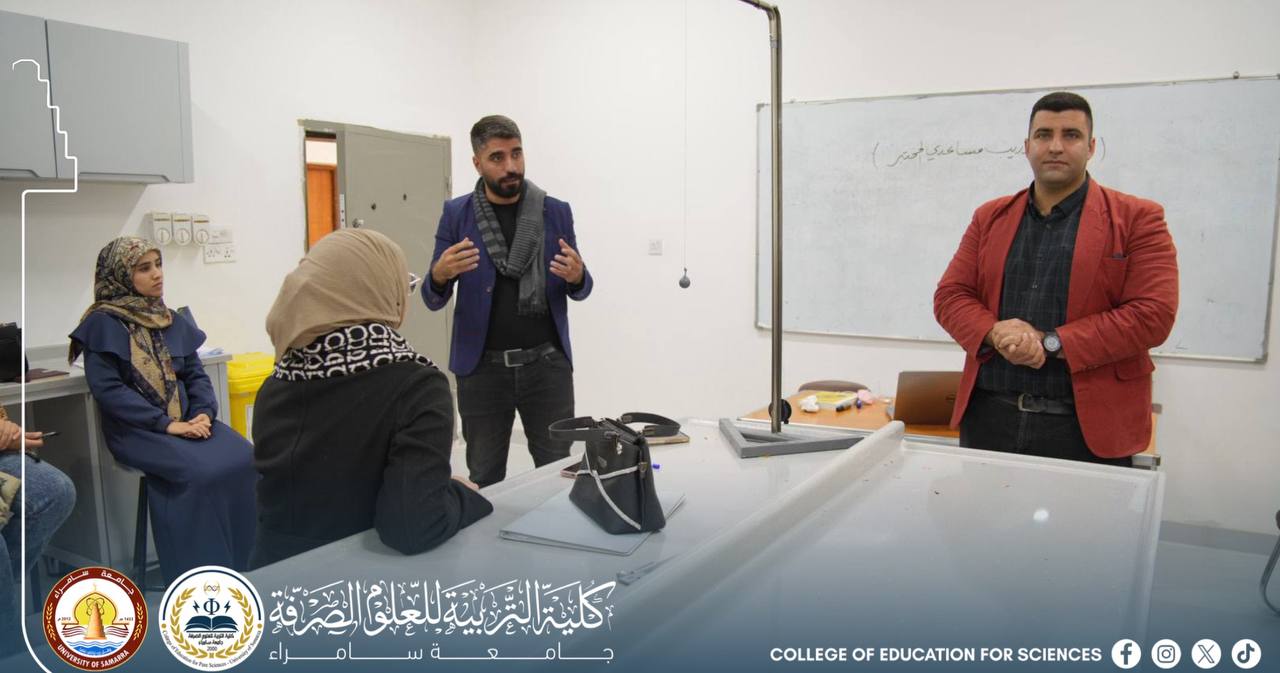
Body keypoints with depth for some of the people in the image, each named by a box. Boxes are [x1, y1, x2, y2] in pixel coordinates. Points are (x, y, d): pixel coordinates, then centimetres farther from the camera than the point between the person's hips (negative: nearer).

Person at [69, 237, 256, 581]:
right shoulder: (103, 323, -4)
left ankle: (247, 563, -13)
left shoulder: (172, 320, 13)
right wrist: (167, 424, -19)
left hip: (187, 418, 5)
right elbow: (107, 388, -13)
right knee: (202, 471, -30)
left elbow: (196, 374, 11)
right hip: (138, 428, -5)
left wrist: (204, 413, -10)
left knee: (244, 458, -21)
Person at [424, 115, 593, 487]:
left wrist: (576, 276, -15)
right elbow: (433, 300, 2)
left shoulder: (556, 211, 2)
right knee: (484, 480, 10)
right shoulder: (456, 214, 0)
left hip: (547, 363, 0)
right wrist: (440, 274, -21)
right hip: (483, 367, 0)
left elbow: (580, 289, 9)